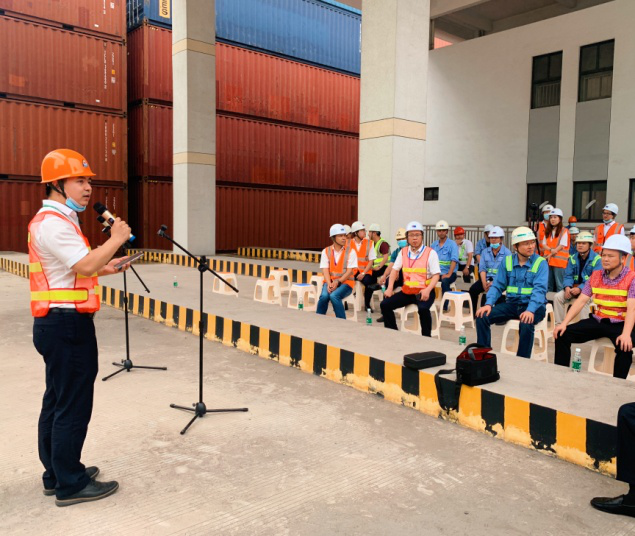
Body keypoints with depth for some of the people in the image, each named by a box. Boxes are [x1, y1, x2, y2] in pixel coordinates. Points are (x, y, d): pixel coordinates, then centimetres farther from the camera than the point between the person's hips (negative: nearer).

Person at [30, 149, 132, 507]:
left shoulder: (56, 220, 18)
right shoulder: (53, 223, -17)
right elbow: (85, 266, -28)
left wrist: (105, 269, 14)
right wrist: (116, 238, -16)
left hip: (60, 322, 11)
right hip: (67, 324, -11)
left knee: (58, 400, 17)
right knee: (73, 404, -3)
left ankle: (56, 473, 28)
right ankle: (70, 484, 9)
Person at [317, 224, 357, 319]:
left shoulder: (350, 251, -2)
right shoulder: (326, 251, 6)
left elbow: (350, 271, -8)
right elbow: (325, 270, -1)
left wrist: (337, 282, -19)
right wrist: (329, 283, -18)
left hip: (346, 282, -2)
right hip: (330, 281, 2)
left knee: (334, 296, -32)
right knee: (324, 296, -29)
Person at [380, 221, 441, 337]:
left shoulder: (430, 253, -6)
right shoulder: (403, 252, 9)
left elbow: (436, 275, -10)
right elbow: (395, 270, 12)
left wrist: (427, 290, -27)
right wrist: (390, 288, -1)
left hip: (424, 291, -5)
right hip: (407, 291, 5)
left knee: (423, 309, -35)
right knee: (385, 304, -6)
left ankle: (426, 337, -15)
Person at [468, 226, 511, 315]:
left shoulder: (507, 253, -2)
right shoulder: (485, 251, 11)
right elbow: (482, 268, 3)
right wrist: (484, 283, -14)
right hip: (487, 278, 4)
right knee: (473, 289, -21)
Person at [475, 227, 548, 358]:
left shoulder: (540, 262, -7)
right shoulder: (507, 261, 5)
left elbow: (539, 289, -19)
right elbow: (497, 285, 4)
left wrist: (530, 310, -36)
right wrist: (488, 304, -14)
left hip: (533, 306, -4)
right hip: (512, 303, 4)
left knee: (526, 324, -36)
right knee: (482, 316, -15)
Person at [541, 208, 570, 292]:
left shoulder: (564, 231, -2)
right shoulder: (548, 231, 16)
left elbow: (562, 246, -9)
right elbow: (544, 244, 9)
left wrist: (551, 254, -12)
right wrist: (551, 249, -11)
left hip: (559, 261, -6)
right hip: (548, 261, 6)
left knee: (559, 284, -5)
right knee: (548, 283, 11)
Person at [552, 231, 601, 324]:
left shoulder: (596, 259, -10)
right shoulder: (573, 258, 8)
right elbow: (568, 275, 5)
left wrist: (580, 288, -29)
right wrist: (567, 287, -17)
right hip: (574, 287, 5)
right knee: (557, 297, -15)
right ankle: (558, 323, -10)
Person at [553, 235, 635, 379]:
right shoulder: (595, 276, 6)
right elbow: (580, 301, 0)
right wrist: (564, 323, -13)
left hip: (620, 324, -4)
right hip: (597, 321, 5)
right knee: (562, 334, -10)